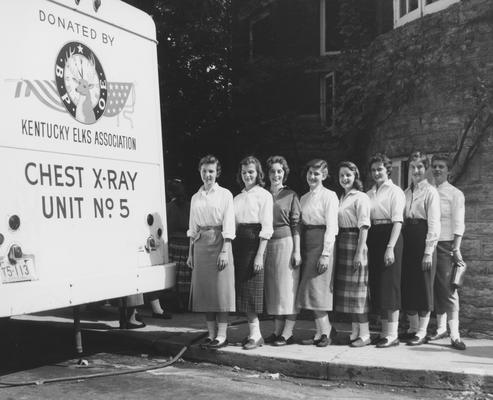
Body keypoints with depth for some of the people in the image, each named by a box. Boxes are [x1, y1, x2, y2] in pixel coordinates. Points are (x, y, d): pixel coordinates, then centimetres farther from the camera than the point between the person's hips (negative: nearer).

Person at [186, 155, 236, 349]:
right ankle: (211, 333, 13)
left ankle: (222, 335, 1)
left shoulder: (225, 194, 0)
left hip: (218, 243, -5)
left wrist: (225, 251, -14)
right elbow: (193, 228, 15)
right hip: (200, 245, 5)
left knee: (220, 289, -5)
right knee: (204, 290, 5)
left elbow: (228, 225, -6)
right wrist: (190, 253, 10)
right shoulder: (195, 198, 14)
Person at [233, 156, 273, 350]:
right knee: (242, 289, 6)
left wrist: (260, 255, -15)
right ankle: (254, 332, 14)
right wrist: (231, 250, 4)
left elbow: (266, 228, -9)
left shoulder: (264, 195, -3)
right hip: (239, 245, 6)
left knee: (252, 290, -6)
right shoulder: (238, 198, 16)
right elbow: (233, 225, 14)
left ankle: (255, 334, 2)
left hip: (254, 244, -6)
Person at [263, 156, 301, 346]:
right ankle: (277, 331, 14)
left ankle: (288, 333, 2)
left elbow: (296, 225, -3)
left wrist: (297, 251, -10)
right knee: (272, 288, 7)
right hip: (267, 245, 4)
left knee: (288, 288, -3)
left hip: (286, 243, -4)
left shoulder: (291, 195, 1)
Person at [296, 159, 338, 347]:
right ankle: (320, 332, 13)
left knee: (317, 290, -8)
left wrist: (326, 254, -18)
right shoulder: (304, 198, 16)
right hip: (306, 245, 7)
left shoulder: (329, 196, -5)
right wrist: (299, 251, 4)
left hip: (321, 244, -7)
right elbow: (300, 225, 13)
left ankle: (324, 333, -1)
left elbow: (331, 227, -11)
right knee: (310, 291, 7)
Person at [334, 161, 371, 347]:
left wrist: (360, 252, -20)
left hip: (354, 242, -8)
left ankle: (364, 334, 4)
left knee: (357, 289, -4)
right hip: (341, 244, 8)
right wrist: (334, 248, 9)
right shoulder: (341, 198, 16)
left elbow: (364, 227, -14)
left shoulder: (361, 198, -8)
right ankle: (355, 331, 20)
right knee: (345, 289, 10)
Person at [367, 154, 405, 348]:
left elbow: (397, 221, -11)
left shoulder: (395, 191, -4)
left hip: (389, 236, -6)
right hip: (372, 239, 7)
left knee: (389, 286, -5)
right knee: (376, 286, 9)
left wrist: (390, 247, -20)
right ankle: (384, 330, 19)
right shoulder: (369, 193, 15)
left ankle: (392, 334, 0)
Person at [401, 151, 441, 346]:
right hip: (407, 241, 6)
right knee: (407, 285, 9)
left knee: (423, 286, 0)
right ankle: (413, 327, 22)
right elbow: (401, 220, 12)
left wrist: (428, 251, -15)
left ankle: (422, 332, 9)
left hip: (423, 241, -6)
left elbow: (433, 224, -10)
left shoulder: (430, 192, -5)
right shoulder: (406, 192, 13)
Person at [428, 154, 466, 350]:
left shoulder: (455, 194, 1)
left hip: (445, 245, -4)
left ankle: (454, 335, -6)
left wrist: (456, 249, -12)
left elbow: (458, 224, -4)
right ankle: (440, 328, 19)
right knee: (435, 289, 7)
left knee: (448, 289, -8)